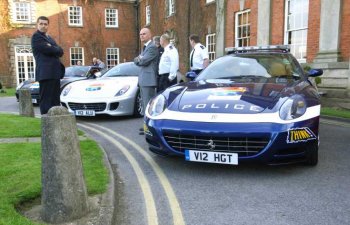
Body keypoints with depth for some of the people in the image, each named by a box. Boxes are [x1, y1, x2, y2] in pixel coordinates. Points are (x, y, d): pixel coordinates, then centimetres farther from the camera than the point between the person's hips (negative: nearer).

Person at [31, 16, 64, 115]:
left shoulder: (49, 38, 24)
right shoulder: (36, 36, -1)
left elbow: (60, 51, 11)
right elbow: (48, 50, -15)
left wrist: (52, 49, -6)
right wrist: (56, 49, 3)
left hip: (55, 73, 8)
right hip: (45, 73, -8)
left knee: (56, 101, 8)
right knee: (46, 101, -9)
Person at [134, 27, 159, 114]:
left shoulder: (152, 47, -9)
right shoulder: (145, 47, 22)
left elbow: (144, 61, -18)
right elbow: (137, 61, 19)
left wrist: (138, 59, 3)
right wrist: (139, 59, -3)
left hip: (148, 80, -10)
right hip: (143, 81, 10)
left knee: (148, 105, -10)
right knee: (145, 105, 14)